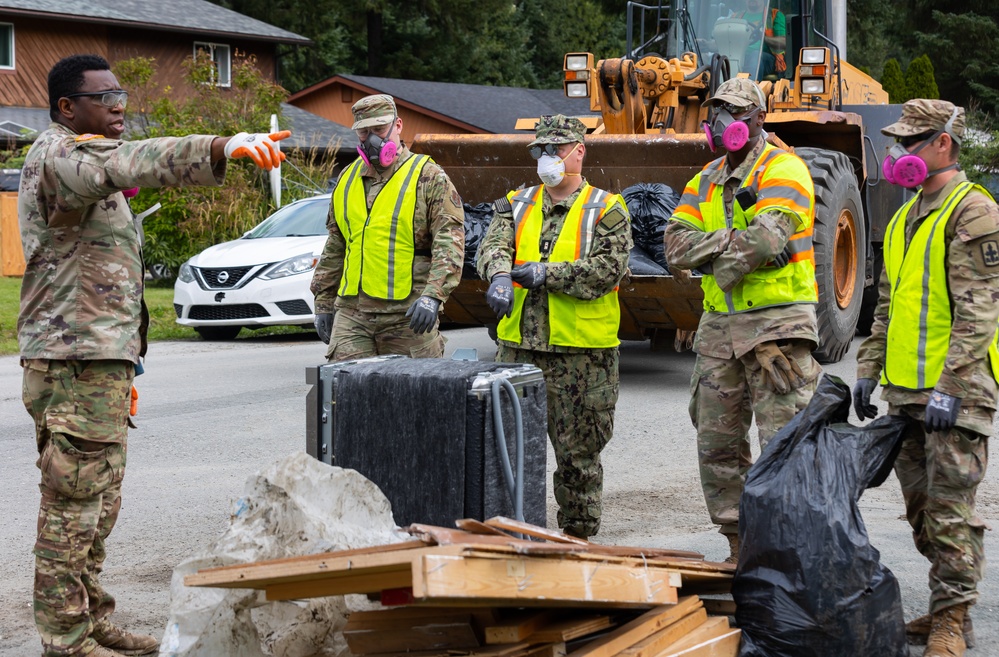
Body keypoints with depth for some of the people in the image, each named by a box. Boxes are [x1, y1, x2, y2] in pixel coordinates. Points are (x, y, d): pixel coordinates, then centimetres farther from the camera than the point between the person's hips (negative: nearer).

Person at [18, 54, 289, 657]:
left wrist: (123, 365, 27)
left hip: (101, 359, 11)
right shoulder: (58, 155, -11)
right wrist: (222, 148, -47)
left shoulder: (87, 162, 23)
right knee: (73, 507, -7)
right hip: (74, 362, -11)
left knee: (98, 505, 15)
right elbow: (133, 162, -35)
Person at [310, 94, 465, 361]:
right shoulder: (347, 180, 16)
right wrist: (323, 303, 20)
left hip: (408, 316, -4)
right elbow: (334, 248, 24)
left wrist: (432, 296, -23)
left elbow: (449, 244, -10)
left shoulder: (429, 177, -1)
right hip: (351, 313, 4)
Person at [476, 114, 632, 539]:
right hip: (518, 346, 4)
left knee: (578, 451, 4)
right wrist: (500, 276, -27)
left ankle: (578, 532, 15)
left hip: (582, 351, -4)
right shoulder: (517, 205, 13)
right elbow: (493, 245, -4)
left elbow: (609, 268, -13)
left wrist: (547, 273, -18)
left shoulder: (606, 210, 0)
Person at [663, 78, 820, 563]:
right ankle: (741, 548, 19)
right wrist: (732, 241, -13)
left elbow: (767, 239, -22)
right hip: (720, 326, 7)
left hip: (777, 323, -7)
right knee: (717, 445, 9)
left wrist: (717, 264, -8)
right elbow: (677, 244, 2)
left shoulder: (783, 171, -6)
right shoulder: (707, 180, 16)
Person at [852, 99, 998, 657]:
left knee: (950, 508, -7)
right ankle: (945, 607, 21)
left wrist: (949, 386, -22)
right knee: (921, 505, 12)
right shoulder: (905, 218, 17)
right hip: (905, 389, 9)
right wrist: (869, 369, 17)